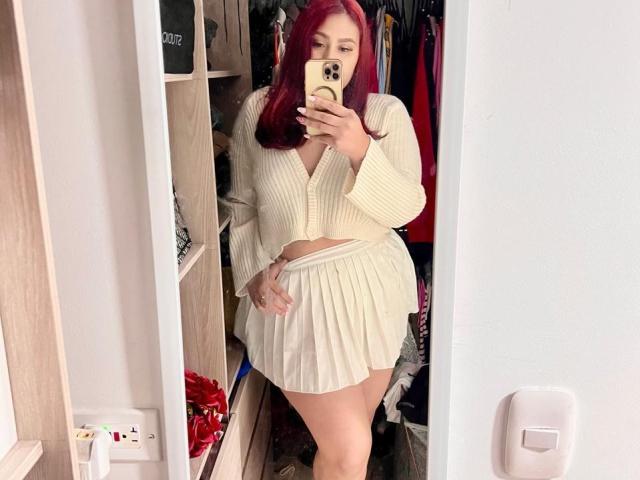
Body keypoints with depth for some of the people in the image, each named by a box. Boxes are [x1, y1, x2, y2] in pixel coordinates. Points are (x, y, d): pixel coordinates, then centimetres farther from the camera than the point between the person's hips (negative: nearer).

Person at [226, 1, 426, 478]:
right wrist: (253, 272, -3)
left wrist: (360, 149, -27)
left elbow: (406, 209, -12)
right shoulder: (258, 110, 0)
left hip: (370, 287, 1)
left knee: (350, 433, 19)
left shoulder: (386, 113, -4)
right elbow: (242, 205, 8)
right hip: (295, 296, -1)